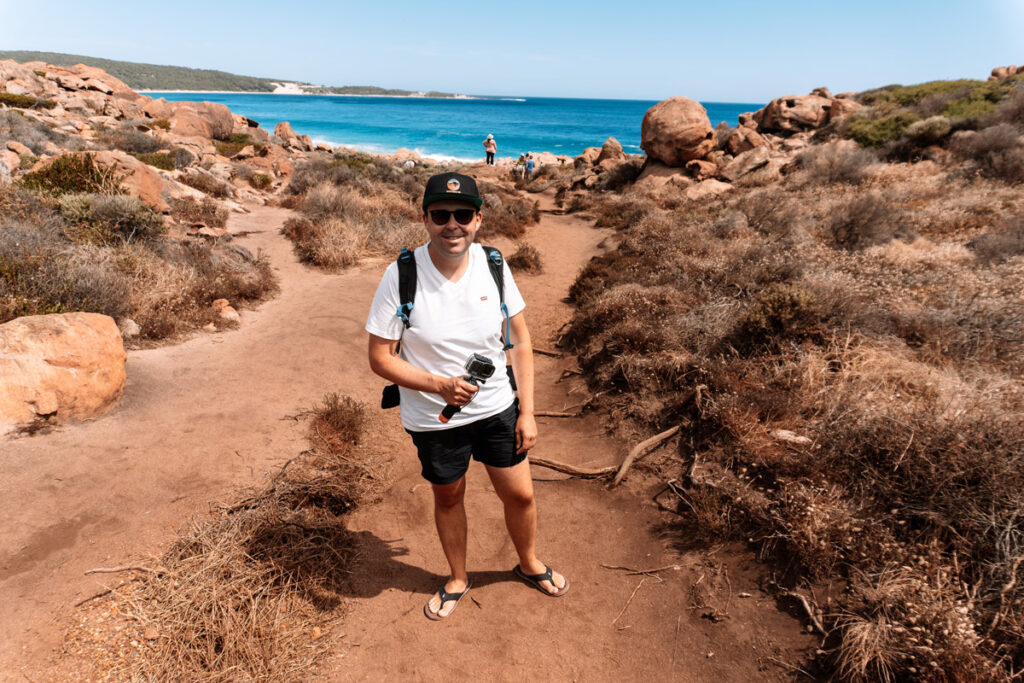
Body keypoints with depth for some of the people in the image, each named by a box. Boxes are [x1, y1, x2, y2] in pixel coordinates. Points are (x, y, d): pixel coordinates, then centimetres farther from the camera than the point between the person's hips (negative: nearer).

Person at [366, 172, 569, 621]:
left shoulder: (493, 266, -10)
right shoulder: (401, 276, -19)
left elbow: (520, 341, -1)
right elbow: (380, 357, -13)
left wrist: (527, 411, -3)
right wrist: (439, 385, -26)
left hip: (498, 408, 2)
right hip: (433, 419, -2)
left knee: (520, 495, 15)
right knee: (448, 498, 20)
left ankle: (529, 564, 47)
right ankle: (457, 579, 48)